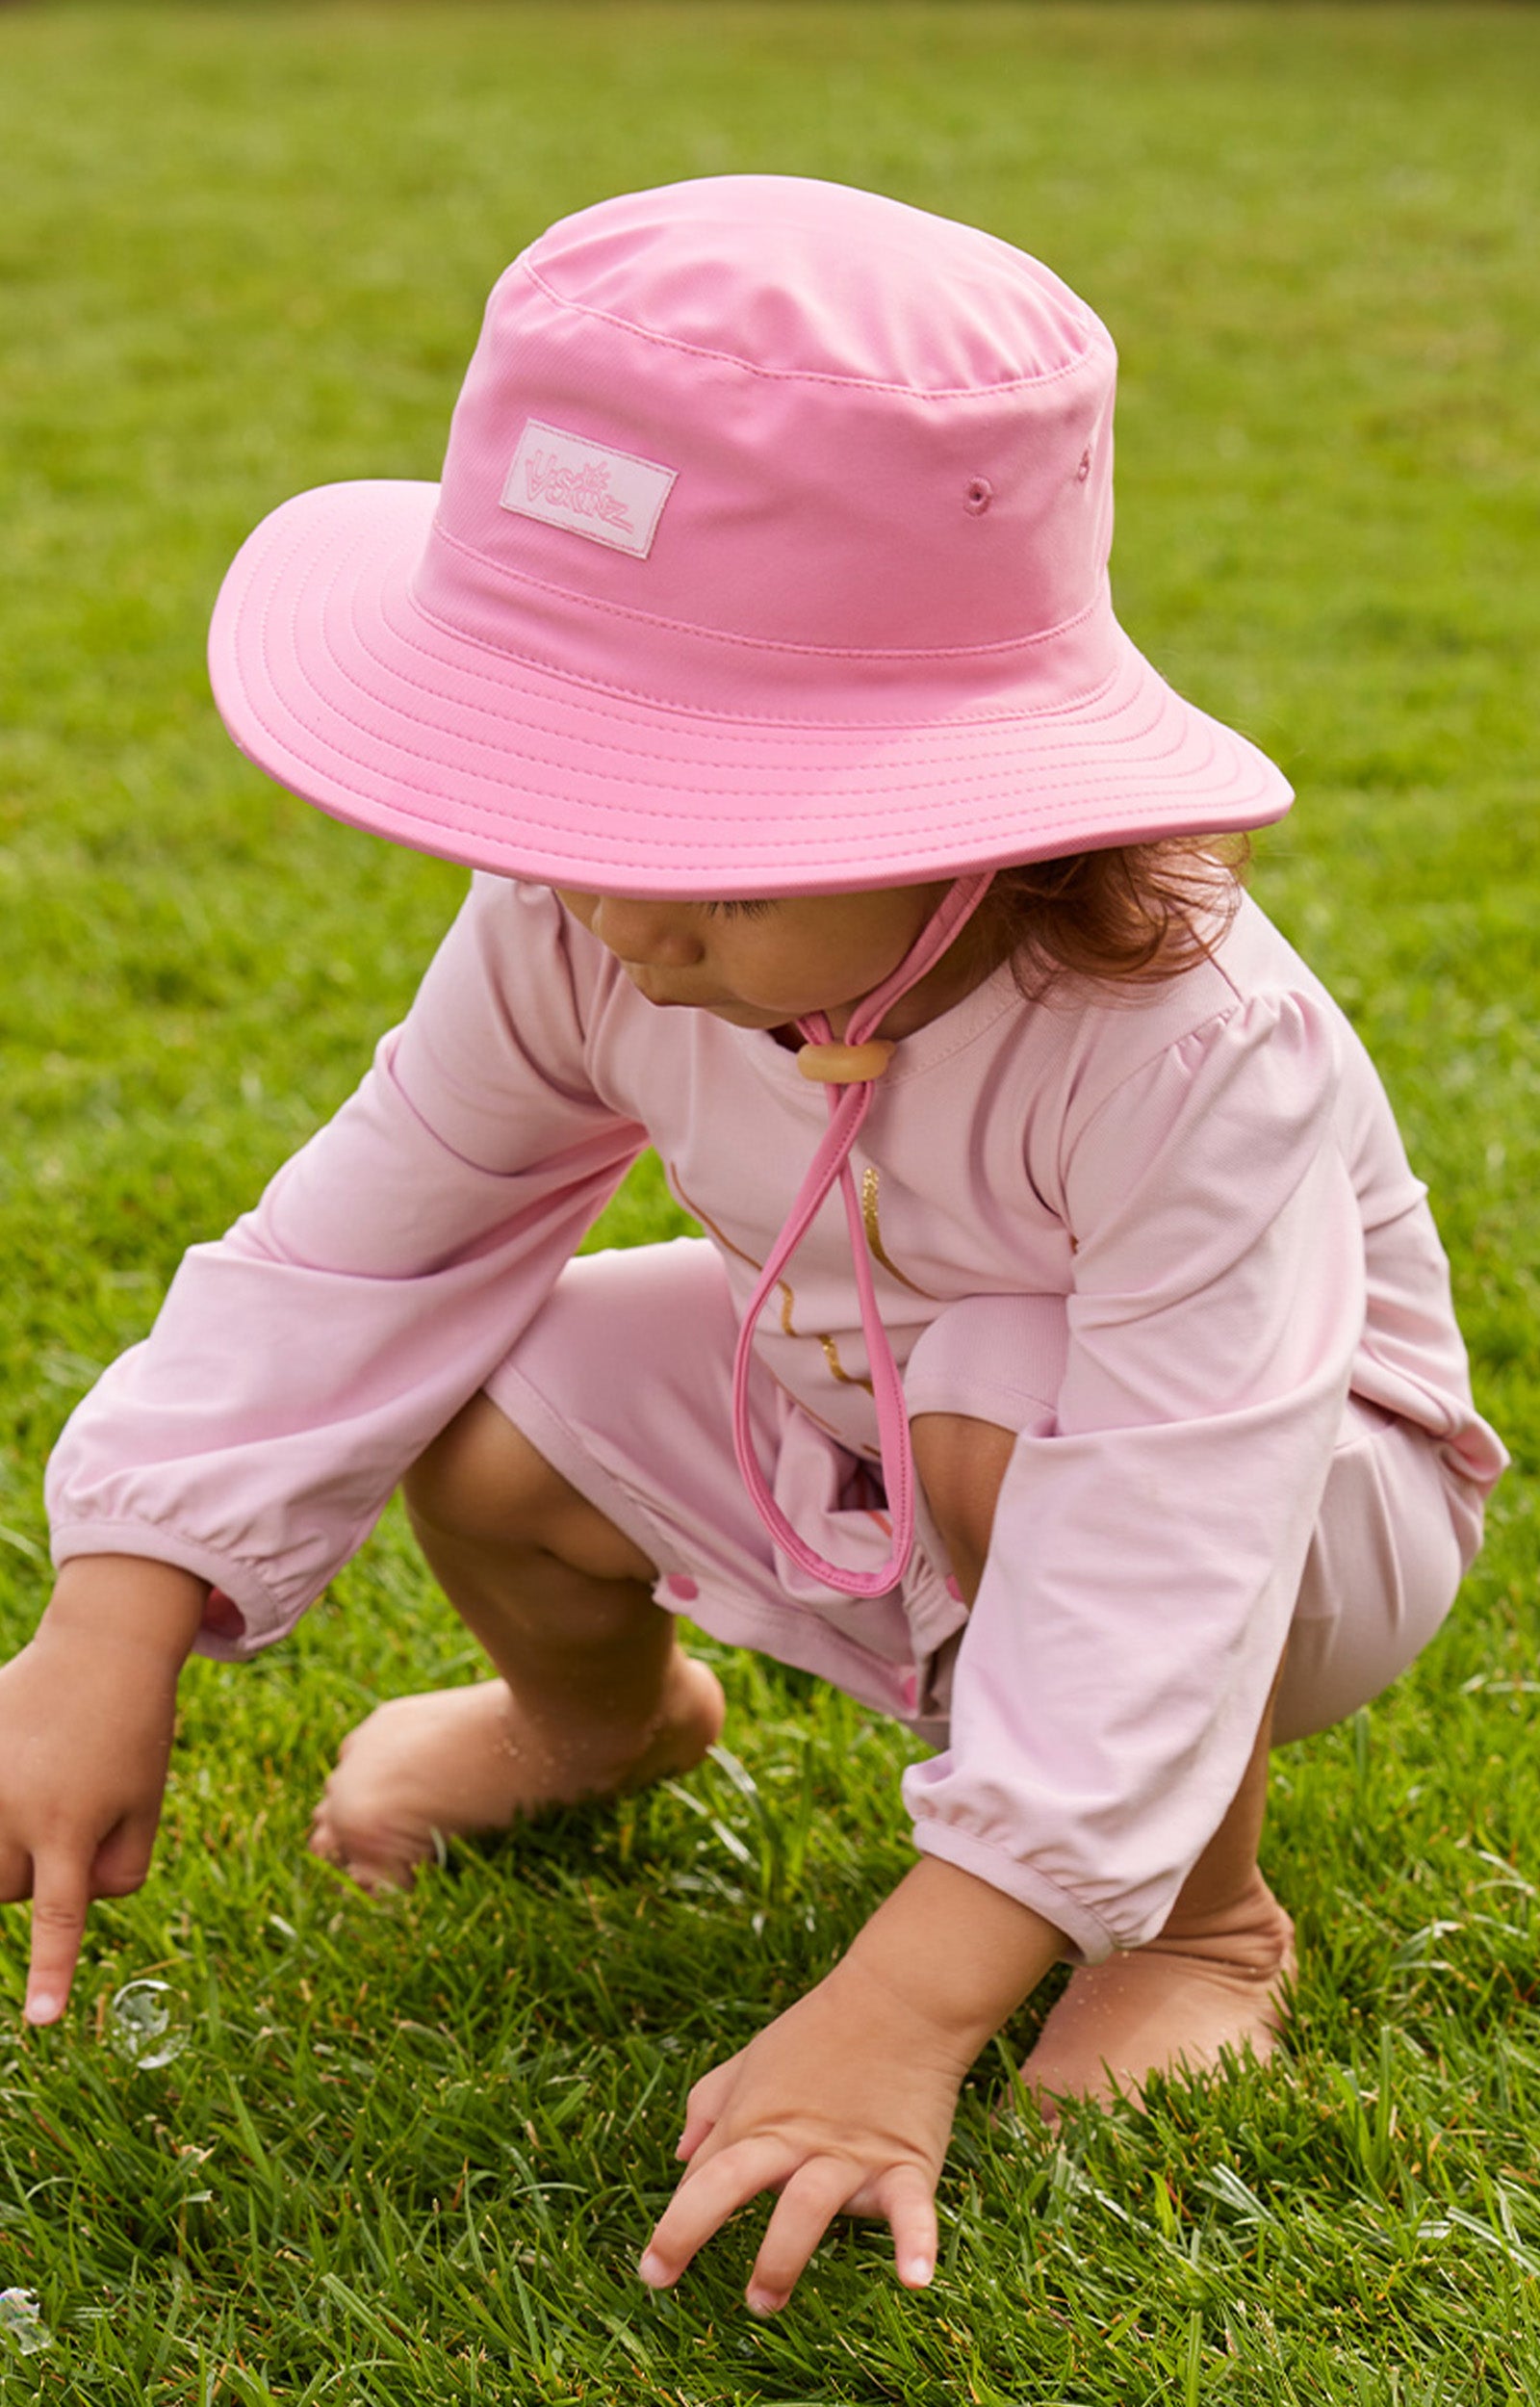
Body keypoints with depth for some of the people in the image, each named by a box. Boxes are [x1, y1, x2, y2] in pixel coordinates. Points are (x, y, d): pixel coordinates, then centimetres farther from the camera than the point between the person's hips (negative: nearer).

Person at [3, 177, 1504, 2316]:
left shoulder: (1192, 1063, -40)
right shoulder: (582, 939, -23)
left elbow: (1151, 1571, -43)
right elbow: (363, 1243, -11)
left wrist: (899, 2015, -49)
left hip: (1295, 1503, -5)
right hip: (852, 1436, 6)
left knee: (1001, 1431, -37)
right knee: (489, 1422, -12)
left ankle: (1206, 1919, -8)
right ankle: (606, 1715, 26)